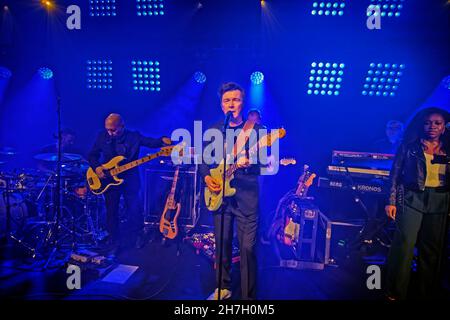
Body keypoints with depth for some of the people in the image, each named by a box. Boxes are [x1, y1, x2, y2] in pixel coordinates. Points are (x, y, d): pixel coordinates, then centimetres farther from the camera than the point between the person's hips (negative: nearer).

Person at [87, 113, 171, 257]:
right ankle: (114, 244, 23)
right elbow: (92, 155, 6)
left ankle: (139, 235, 34)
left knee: (134, 210, 6)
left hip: (130, 180, -2)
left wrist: (163, 141, -37)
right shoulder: (102, 137, -2)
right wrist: (97, 167, -13)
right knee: (111, 212, 6)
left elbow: (151, 142, -17)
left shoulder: (134, 136, -8)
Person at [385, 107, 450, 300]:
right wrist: (391, 201, -5)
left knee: (432, 249, 10)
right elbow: (395, 175, 0)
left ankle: (427, 292, 26)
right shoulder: (409, 146, 1)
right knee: (404, 245, -7)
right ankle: (395, 293, 5)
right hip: (412, 198, -3)